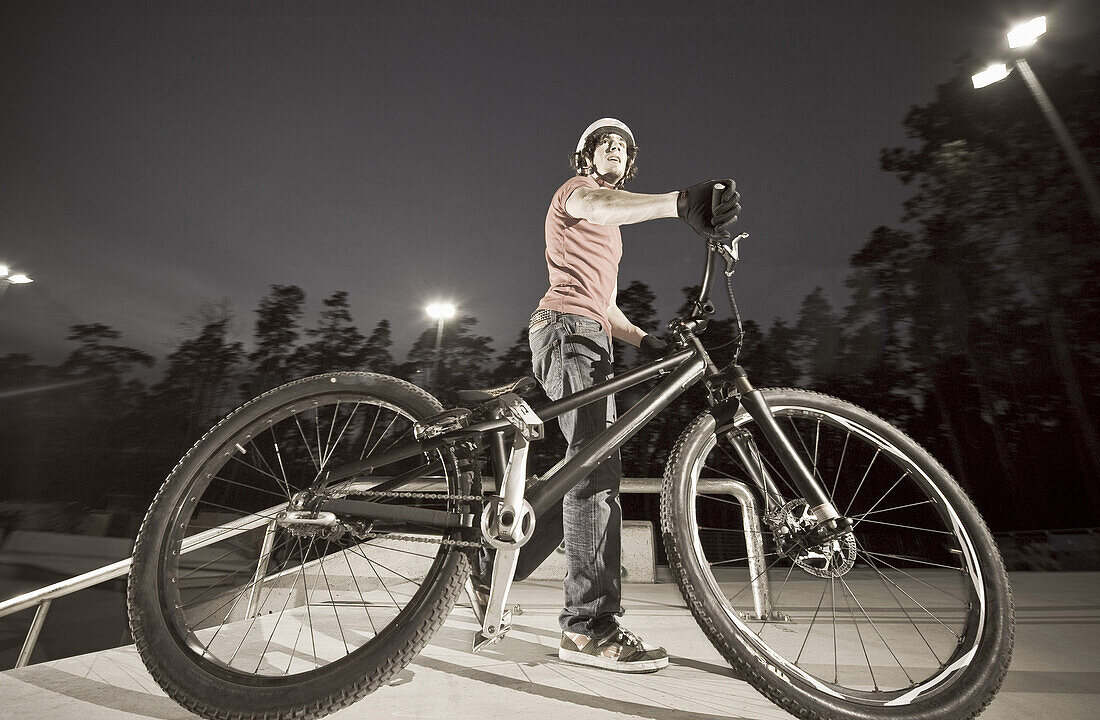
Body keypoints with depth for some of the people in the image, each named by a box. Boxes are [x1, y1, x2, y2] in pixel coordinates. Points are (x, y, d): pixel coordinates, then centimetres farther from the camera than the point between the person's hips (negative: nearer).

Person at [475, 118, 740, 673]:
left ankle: (493, 569, 16)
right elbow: (594, 204, -19)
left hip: (592, 338, 9)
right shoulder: (574, 189, 11)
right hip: (566, 327, -9)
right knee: (597, 468, -20)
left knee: (584, 472, 5)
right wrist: (678, 200, -38)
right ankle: (589, 626, -14)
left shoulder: (610, 230, 37)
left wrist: (646, 341, 11)